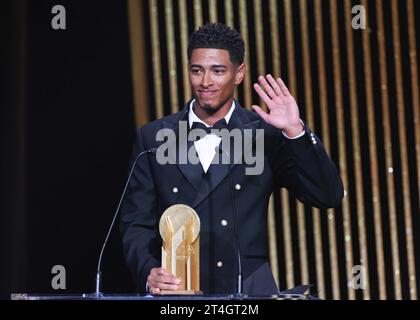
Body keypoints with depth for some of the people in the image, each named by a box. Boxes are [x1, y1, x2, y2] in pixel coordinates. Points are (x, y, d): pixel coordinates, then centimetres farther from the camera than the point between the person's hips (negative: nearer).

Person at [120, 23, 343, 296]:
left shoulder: (265, 135, 5)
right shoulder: (153, 138, 9)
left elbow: (328, 197, -2)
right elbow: (136, 223, 9)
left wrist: (295, 131, -12)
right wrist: (149, 272, -10)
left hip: (249, 293, -2)